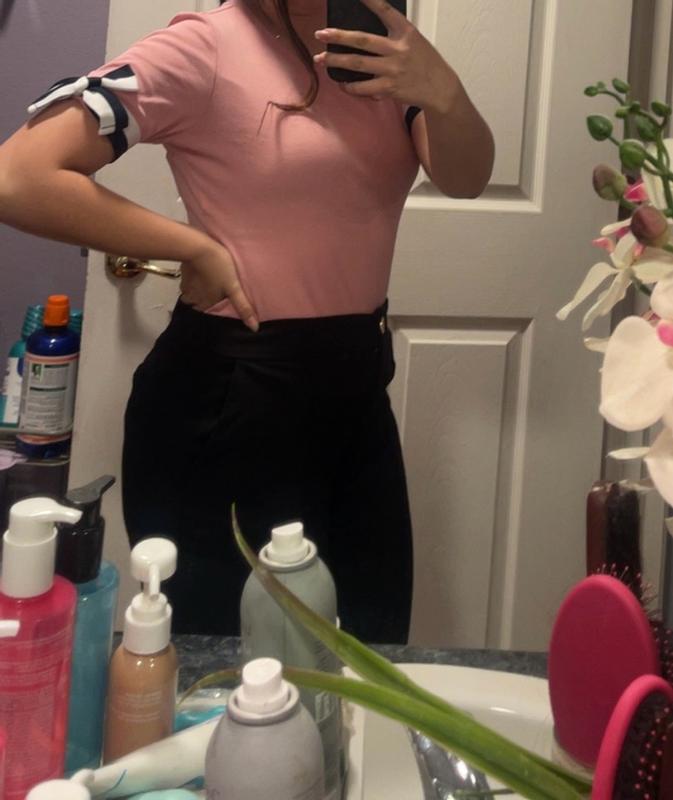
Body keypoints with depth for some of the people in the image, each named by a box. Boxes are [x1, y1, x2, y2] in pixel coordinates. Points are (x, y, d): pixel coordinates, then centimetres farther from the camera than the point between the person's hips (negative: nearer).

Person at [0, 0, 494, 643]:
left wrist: (441, 92, -25)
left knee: (377, 643, 17)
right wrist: (198, 249, -16)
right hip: (229, 394, -6)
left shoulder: (369, 53, 7)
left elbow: (464, 178, -4)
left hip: (354, 384, 7)